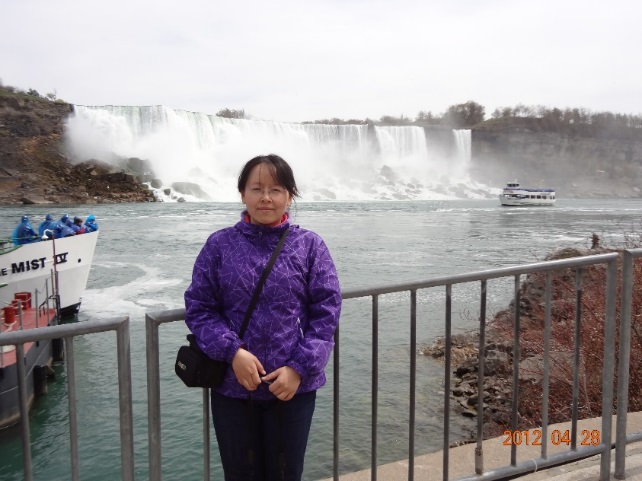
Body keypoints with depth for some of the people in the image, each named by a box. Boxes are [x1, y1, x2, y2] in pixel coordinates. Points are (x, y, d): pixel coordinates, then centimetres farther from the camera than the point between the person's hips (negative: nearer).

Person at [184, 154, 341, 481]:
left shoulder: (310, 246, -4)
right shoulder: (219, 245, -2)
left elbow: (326, 312, -5)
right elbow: (198, 308, -2)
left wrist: (300, 368, -13)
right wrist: (233, 352, -16)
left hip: (293, 386, 0)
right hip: (232, 386, 1)